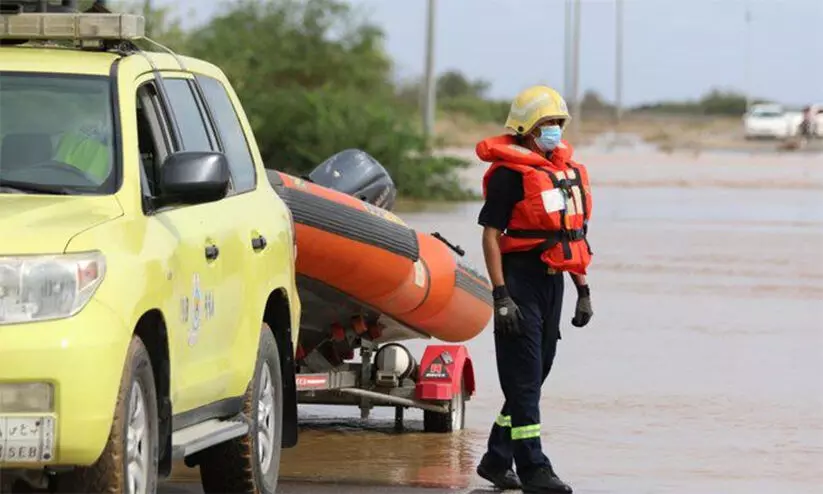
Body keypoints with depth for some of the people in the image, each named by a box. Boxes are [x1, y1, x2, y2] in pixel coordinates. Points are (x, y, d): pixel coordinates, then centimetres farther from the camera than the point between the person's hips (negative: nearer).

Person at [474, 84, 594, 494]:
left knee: (534, 377, 12)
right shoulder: (510, 172, -10)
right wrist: (501, 296, -18)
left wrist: (583, 290, 17)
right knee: (524, 378, -7)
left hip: (553, 281, 8)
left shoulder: (567, 169, 14)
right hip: (520, 279, -8)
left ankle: (496, 460, 23)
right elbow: (490, 235, -13)